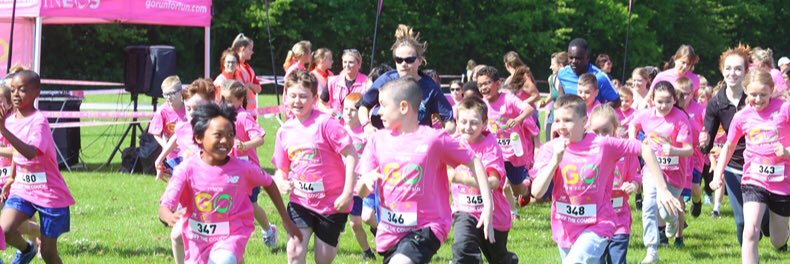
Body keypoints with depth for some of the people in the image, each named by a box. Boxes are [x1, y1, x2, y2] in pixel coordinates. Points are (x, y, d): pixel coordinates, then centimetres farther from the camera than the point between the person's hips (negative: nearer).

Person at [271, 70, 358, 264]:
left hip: (332, 203, -3)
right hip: (301, 202, 3)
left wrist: (348, 193, -20)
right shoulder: (285, 131, 1)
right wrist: (281, 181, -14)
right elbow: (281, 167, 10)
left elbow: (351, 154, -17)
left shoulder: (325, 123, -16)